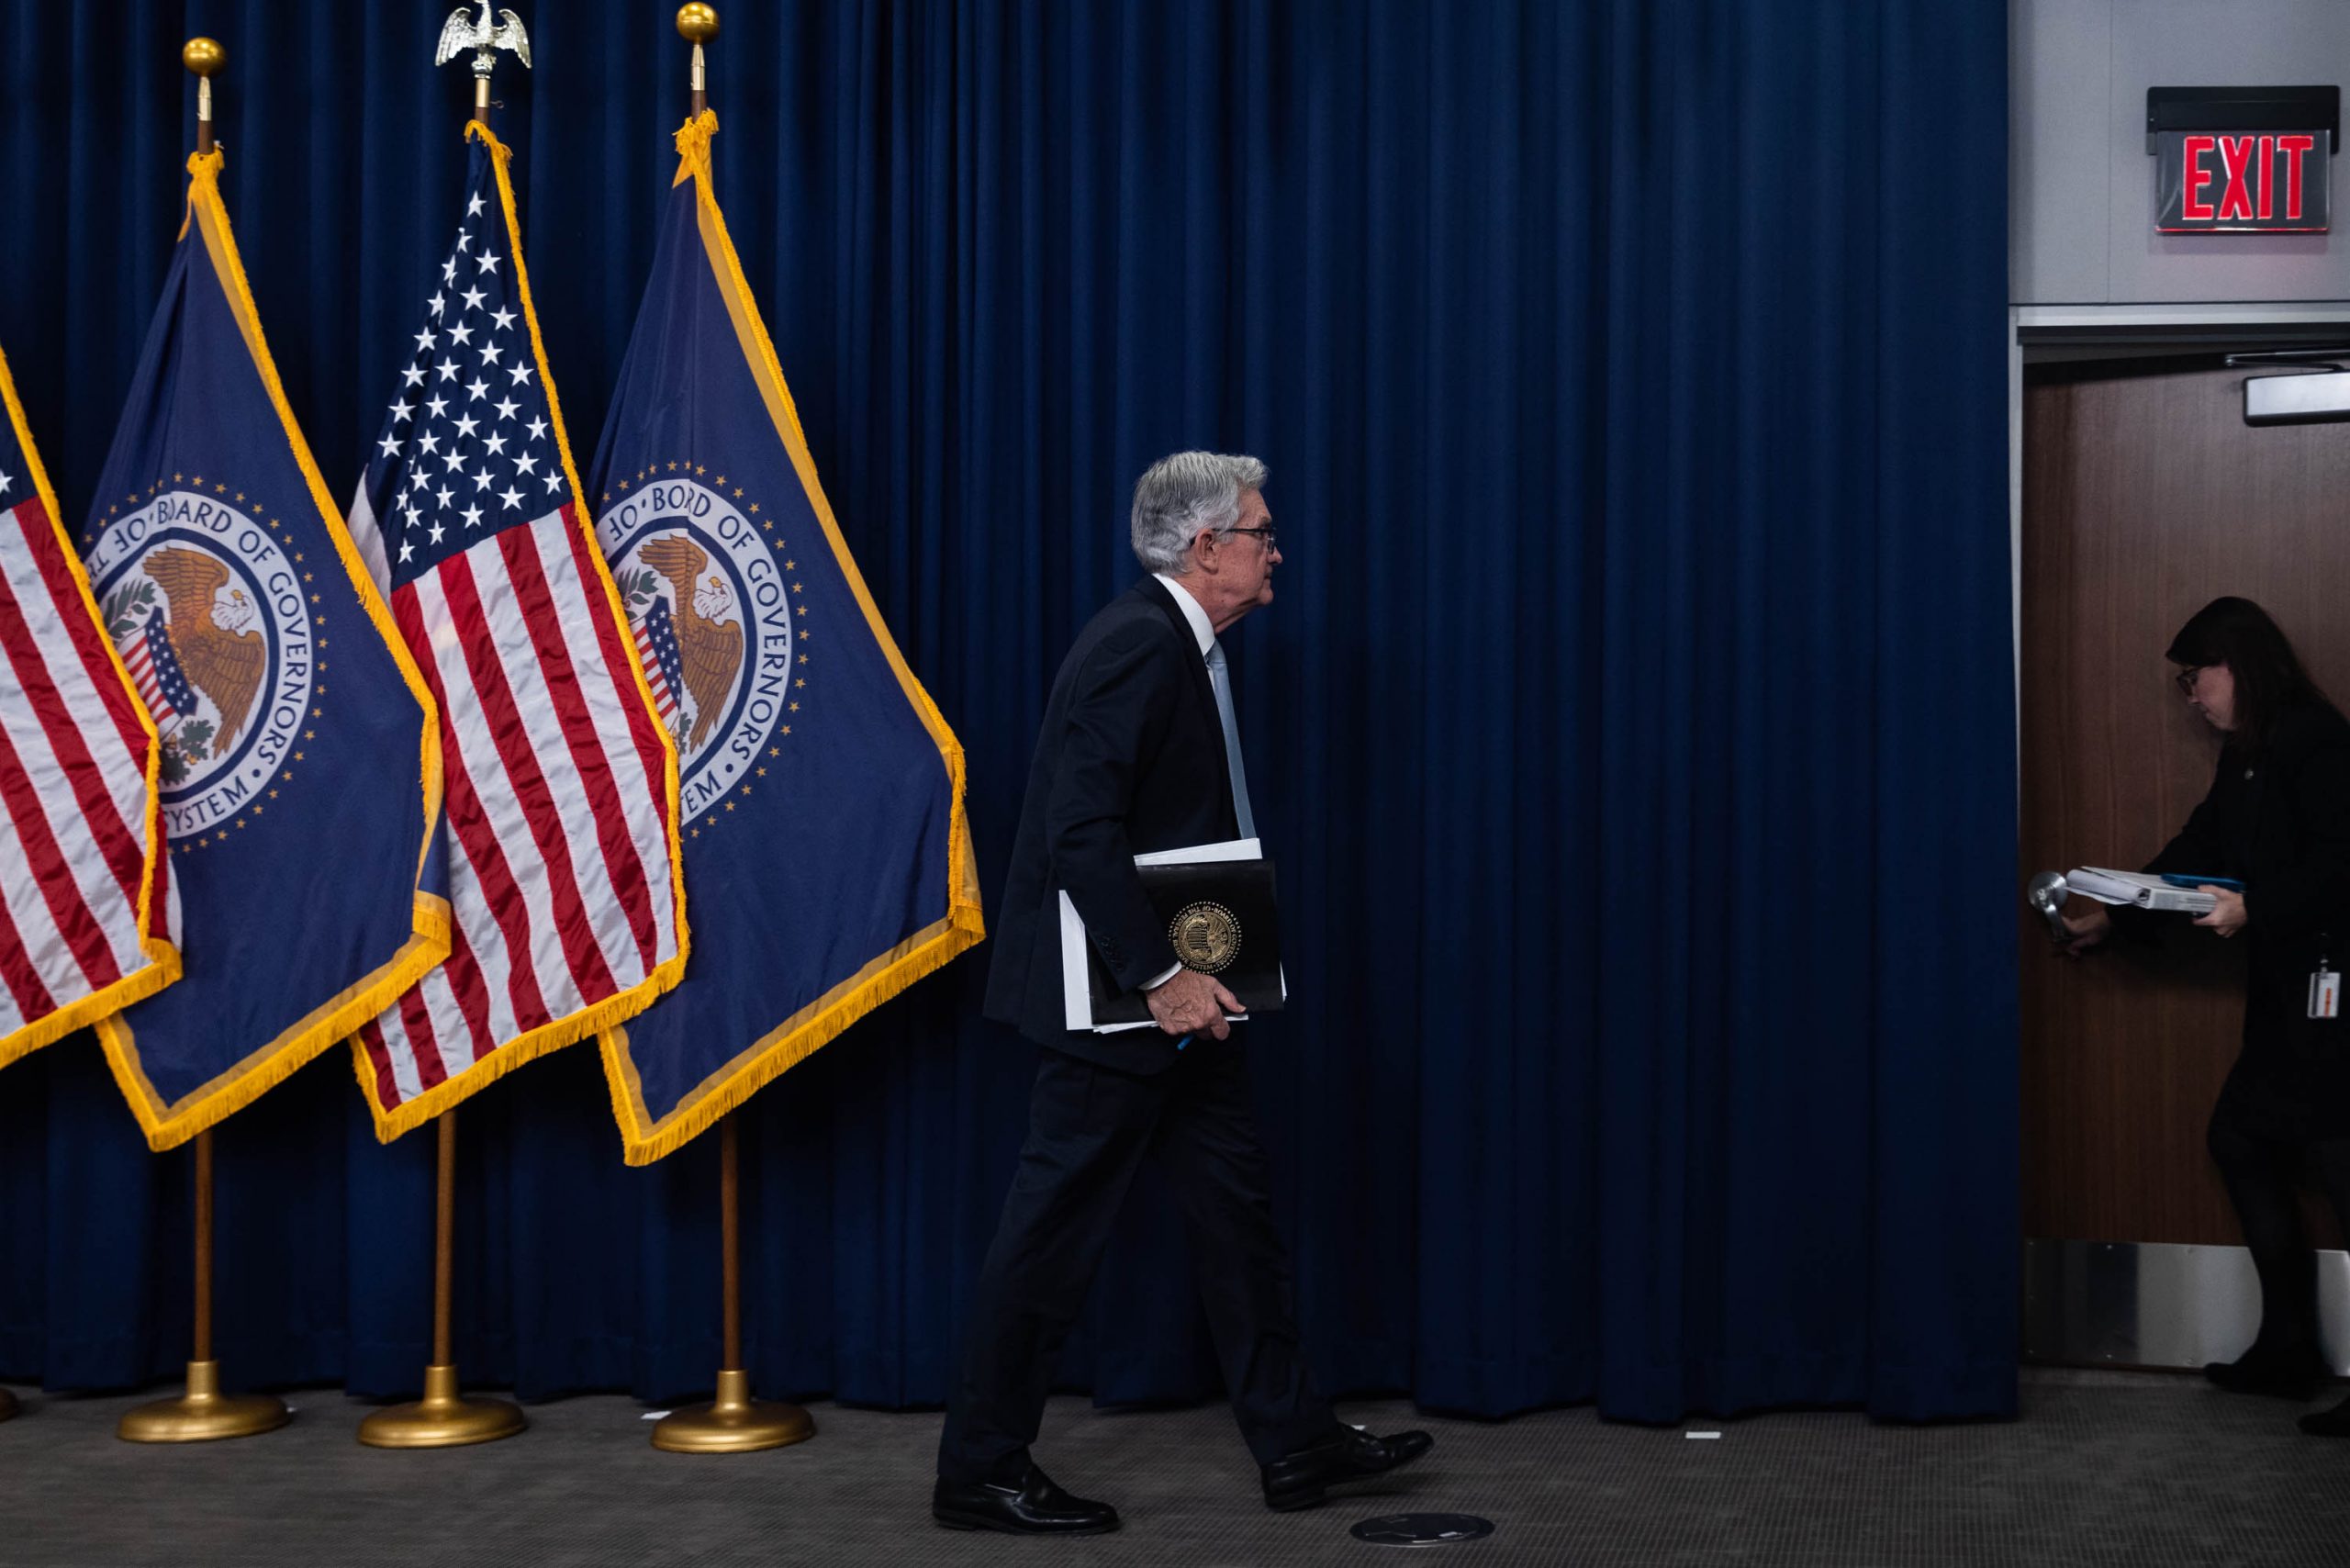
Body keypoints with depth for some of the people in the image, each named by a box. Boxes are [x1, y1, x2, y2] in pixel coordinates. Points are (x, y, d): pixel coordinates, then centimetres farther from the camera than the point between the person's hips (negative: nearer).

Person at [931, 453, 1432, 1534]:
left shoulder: (1181, 647, 13)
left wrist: (1188, 974, 13)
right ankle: (980, 1472, 13)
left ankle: (1294, 1443, 23)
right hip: (1115, 1000, -10)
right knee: (1056, 1228, 0)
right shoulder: (1137, 645, -18)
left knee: (1235, 1208, 14)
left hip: (1175, 996, 10)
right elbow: (1080, 829, -26)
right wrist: (1161, 977, -26)